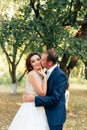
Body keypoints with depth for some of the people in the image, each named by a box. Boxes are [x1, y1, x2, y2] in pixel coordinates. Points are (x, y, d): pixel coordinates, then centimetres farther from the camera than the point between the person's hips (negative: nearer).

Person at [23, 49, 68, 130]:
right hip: (47, 113, 8)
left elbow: (54, 99, -24)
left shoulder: (60, 75, -20)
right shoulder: (47, 73, 7)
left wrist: (34, 99, -22)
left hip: (55, 116, -8)